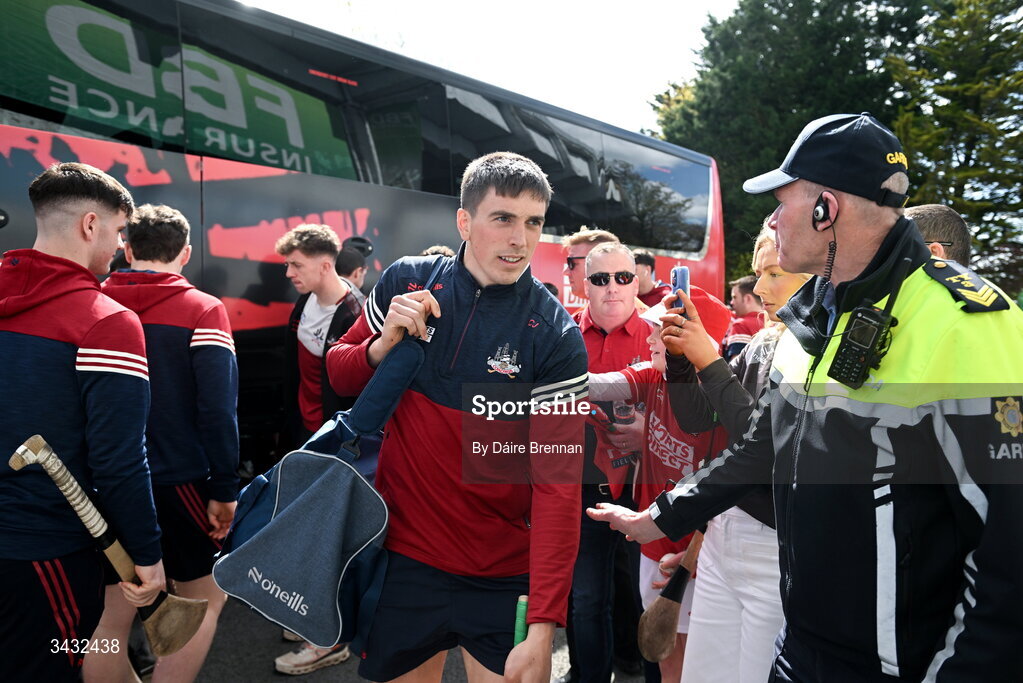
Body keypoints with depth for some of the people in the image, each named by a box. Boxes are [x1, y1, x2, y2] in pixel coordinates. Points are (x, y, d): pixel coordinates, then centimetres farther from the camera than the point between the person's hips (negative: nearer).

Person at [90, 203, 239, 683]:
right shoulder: (202, 310, -8)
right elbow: (217, 408, -16)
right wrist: (224, 489, -9)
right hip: (175, 482, -4)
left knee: (110, 614, 14)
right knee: (205, 598, 15)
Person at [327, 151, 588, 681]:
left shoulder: (555, 337, -15)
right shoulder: (407, 281, -6)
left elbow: (558, 485, -17)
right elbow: (341, 377, 6)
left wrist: (543, 624, -23)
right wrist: (384, 344, -16)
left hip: (505, 577, -2)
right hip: (402, 552, 3)